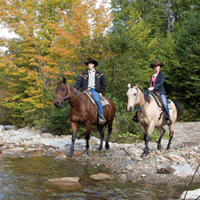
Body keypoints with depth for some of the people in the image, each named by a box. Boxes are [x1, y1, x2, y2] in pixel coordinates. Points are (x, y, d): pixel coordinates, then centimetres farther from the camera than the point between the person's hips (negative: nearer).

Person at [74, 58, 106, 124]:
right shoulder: (84, 74, 18)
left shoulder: (99, 74, 15)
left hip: (94, 90, -2)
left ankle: (101, 117, -28)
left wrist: (101, 92, 3)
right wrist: (75, 88, -10)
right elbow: (79, 82, 9)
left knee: (97, 100, -32)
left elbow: (103, 84, 17)